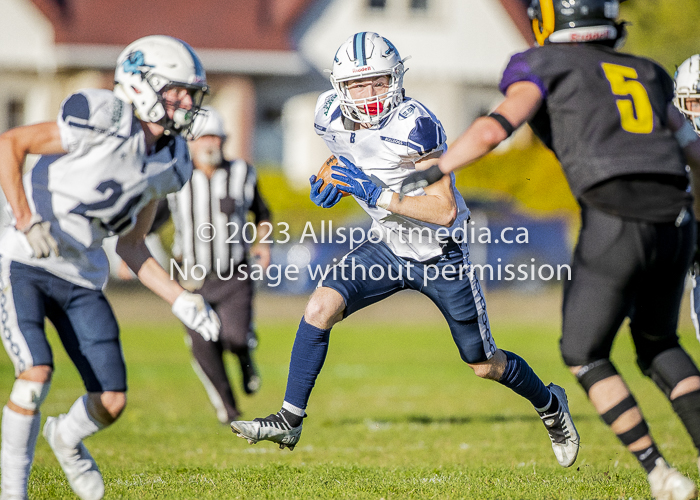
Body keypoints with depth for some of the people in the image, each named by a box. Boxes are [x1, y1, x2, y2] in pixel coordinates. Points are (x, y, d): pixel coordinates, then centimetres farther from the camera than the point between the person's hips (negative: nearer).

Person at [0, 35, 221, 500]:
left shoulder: (166, 164, 6)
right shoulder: (104, 122, -17)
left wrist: (181, 299, 6)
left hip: (81, 281, 6)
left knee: (112, 401, 0)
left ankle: (67, 437, 36)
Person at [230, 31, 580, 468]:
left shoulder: (414, 126, -30)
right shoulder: (332, 116, -10)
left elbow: (444, 210, -31)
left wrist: (375, 193, -36)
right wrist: (333, 184, -7)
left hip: (441, 252, -5)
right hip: (387, 247, 5)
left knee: (484, 365, 10)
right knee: (320, 309, -17)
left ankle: (550, 404, 39)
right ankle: (289, 422, -9)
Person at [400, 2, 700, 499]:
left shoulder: (546, 67, 9)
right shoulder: (646, 73, 25)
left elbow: (494, 129, -6)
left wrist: (431, 173, 0)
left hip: (615, 221, -5)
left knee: (585, 354, 11)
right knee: (657, 343, 26)